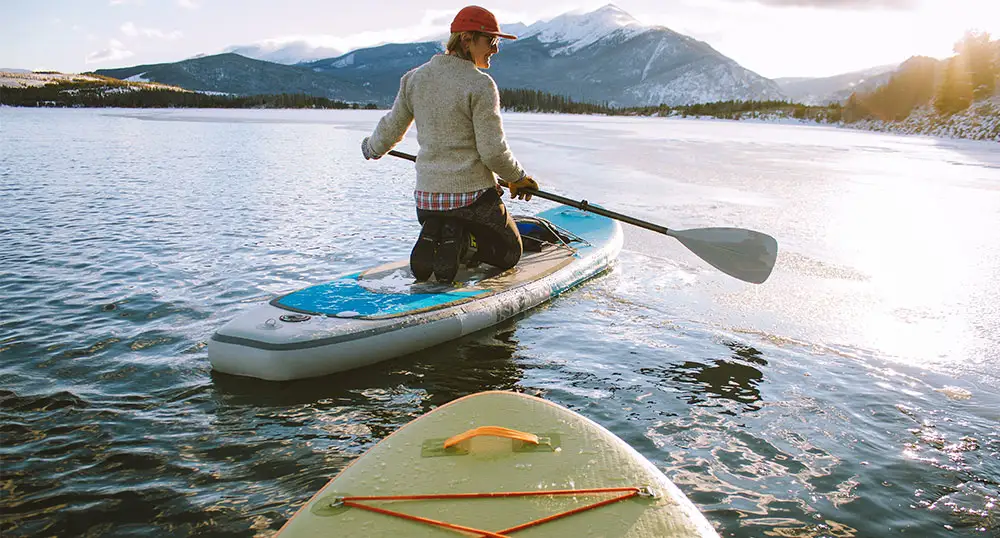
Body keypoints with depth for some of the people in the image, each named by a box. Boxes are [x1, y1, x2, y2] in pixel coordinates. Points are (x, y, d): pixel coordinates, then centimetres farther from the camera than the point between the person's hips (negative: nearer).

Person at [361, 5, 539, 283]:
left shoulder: (414, 79, 3)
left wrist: (372, 148, 34)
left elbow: (391, 128, 13)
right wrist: (518, 178, 2)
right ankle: (462, 241, -10)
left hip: (426, 198, 5)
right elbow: (493, 151, -16)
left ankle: (430, 240, -3)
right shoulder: (480, 85, -15)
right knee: (509, 252, 18)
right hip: (472, 196, -5)